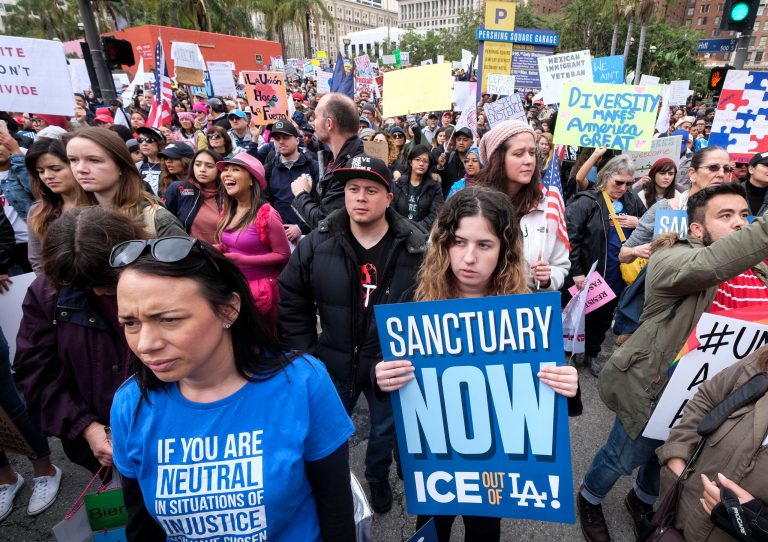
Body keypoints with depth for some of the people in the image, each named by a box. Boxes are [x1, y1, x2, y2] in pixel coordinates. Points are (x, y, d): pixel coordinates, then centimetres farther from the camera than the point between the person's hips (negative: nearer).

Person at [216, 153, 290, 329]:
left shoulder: (266, 215, -20)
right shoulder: (228, 210, 3)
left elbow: (283, 255, -16)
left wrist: (242, 259, -22)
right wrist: (220, 250, -3)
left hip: (261, 286, -7)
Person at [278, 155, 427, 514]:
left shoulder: (417, 249, -16)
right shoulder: (316, 244, -11)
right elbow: (291, 303, -2)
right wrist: (304, 357, -3)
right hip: (332, 362, 1)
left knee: (386, 428, 24)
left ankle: (378, 478, 55)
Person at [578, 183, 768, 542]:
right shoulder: (672, 259, -21)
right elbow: (711, 264, -42)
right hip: (654, 385, -6)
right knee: (623, 457, 13)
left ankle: (643, 499, 55)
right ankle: (589, 499, 43)